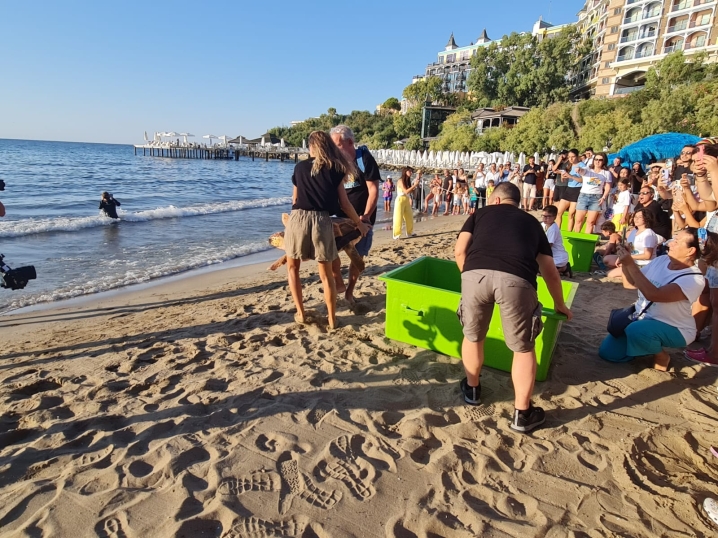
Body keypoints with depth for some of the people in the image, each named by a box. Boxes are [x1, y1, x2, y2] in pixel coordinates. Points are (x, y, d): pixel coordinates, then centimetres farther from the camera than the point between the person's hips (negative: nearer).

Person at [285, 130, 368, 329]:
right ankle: (332, 318, 16)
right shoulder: (336, 170, 10)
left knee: (292, 267, 19)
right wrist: (359, 223, 24)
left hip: (298, 218, 0)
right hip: (322, 221, 0)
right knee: (326, 274, 10)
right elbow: (344, 204, 10)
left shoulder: (300, 167, 13)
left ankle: (301, 313, 17)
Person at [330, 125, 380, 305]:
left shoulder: (365, 159, -11)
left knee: (357, 255, 2)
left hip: (361, 218, -4)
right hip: (341, 216, 5)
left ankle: (349, 292, 16)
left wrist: (365, 215, -23)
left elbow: (373, 190, -15)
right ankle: (339, 283, 15)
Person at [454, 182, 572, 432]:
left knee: (473, 337, 24)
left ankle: (472, 390, 44)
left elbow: (459, 252, 17)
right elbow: (550, 272, 35)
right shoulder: (531, 222, 33)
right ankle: (522, 414, 27)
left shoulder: (480, 213, 30)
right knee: (523, 348, 19)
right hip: (516, 280, 0)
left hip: (475, 274, 0)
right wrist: (559, 303, 50)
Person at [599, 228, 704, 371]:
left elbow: (653, 294, -37)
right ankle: (651, 345, 21)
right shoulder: (661, 260, -3)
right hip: (642, 318, 6)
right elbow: (630, 284, 2)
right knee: (607, 352, -2)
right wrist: (625, 262, -15)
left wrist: (631, 264, -35)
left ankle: (661, 356, -6)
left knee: (636, 330, -38)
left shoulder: (694, 279, -23)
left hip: (673, 329, -6)